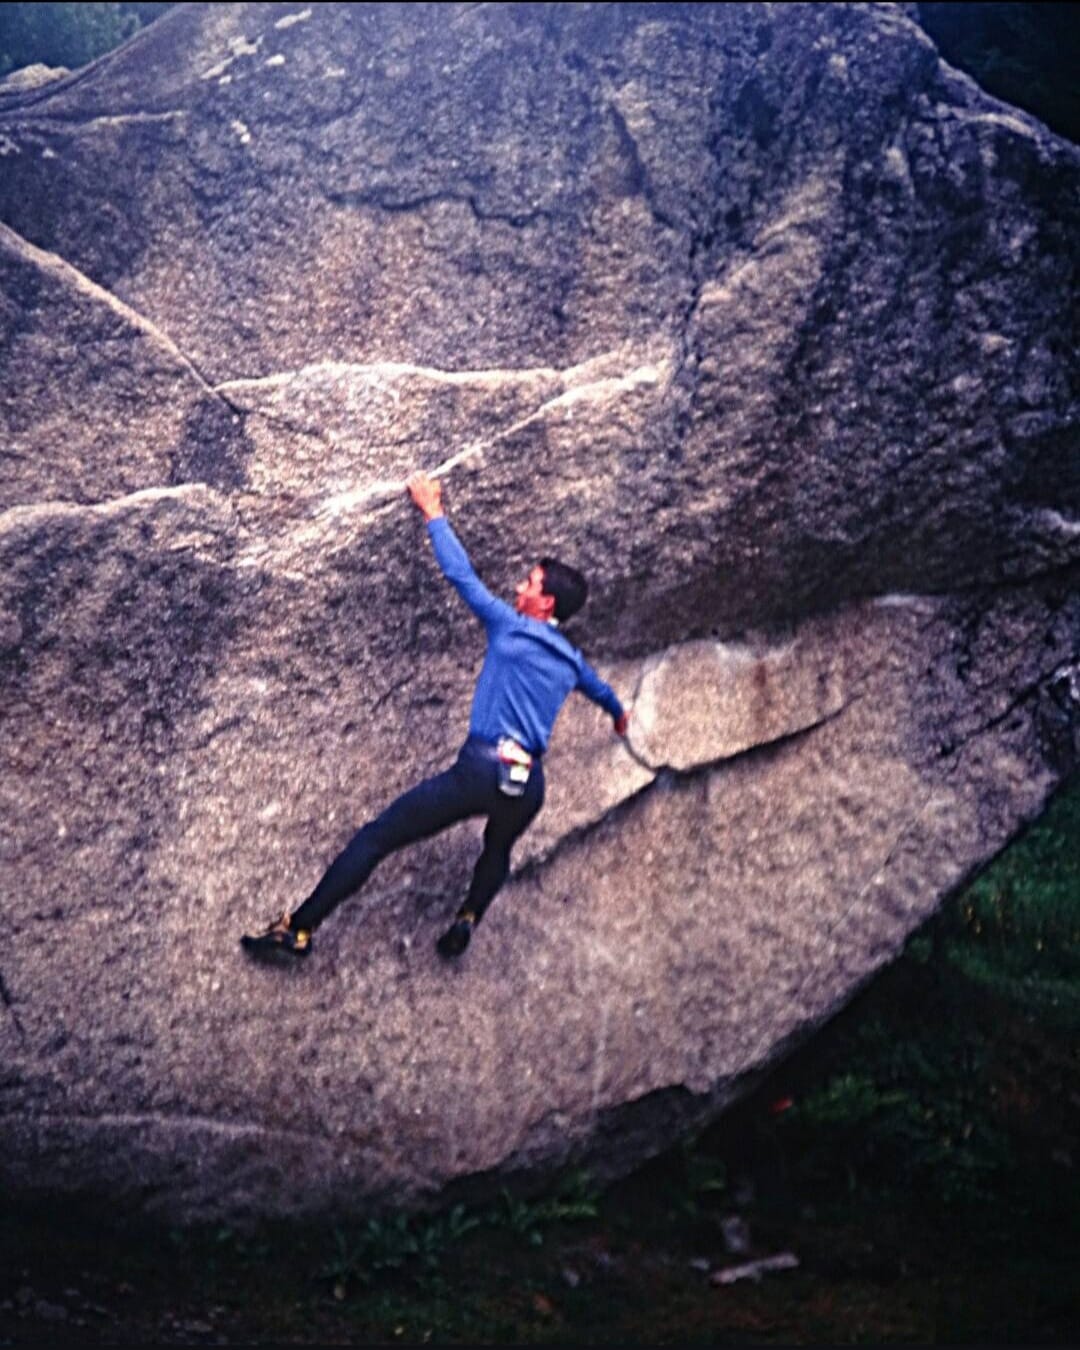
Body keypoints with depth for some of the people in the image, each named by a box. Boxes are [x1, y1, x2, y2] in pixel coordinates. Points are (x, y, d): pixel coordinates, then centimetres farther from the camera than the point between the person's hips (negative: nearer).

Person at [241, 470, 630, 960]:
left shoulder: (512, 629, 2)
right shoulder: (571, 660, 19)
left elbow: (462, 575, 5)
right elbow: (598, 686, 43)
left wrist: (433, 512, 17)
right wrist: (619, 712, 66)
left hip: (482, 768, -5)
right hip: (529, 786, 6)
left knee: (376, 838, -1)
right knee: (498, 851, 38)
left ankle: (298, 929, -4)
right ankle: (467, 920, 16)